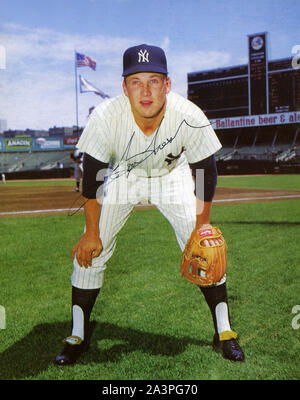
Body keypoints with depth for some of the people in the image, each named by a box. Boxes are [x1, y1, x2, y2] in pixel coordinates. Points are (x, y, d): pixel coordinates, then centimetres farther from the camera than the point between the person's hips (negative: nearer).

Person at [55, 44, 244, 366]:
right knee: (89, 250, -5)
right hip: (122, 175, 0)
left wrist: (202, 224, -11)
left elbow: (205, 171, -16)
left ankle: (224, 332, 11)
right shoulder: (104, 117, -33)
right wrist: (92, 232, -14)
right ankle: (77, 336, 13)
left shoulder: (190, 118, -33)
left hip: (173, 175, 0)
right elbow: (91, 177, -20)